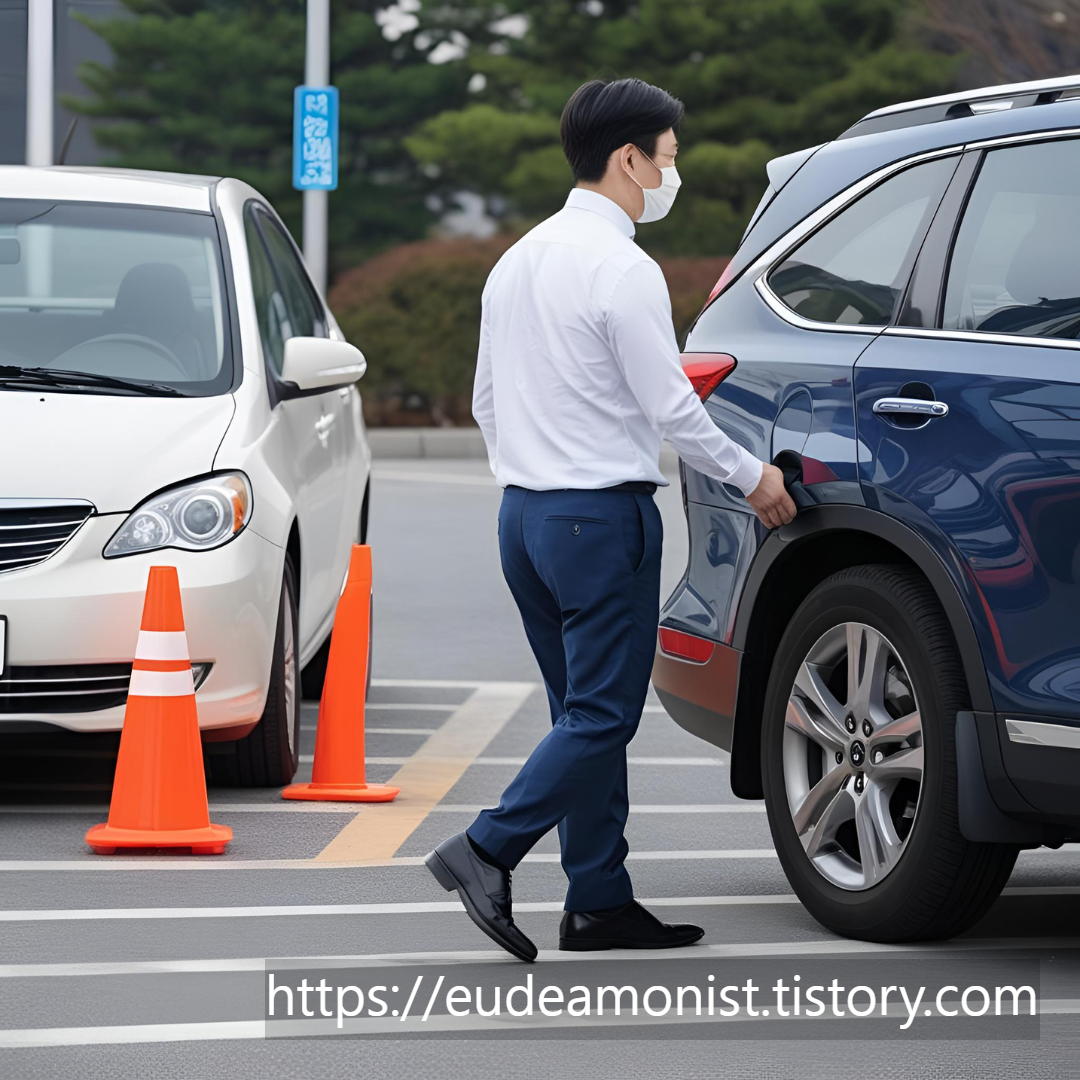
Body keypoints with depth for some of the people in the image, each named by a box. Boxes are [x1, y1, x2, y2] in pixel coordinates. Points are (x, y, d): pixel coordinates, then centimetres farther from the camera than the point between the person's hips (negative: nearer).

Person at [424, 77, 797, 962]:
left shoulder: (517, 261, 13)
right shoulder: (623, 269, -14)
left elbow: (487, 402, 18)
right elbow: (670, 407, -12)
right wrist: (753, 478, 1)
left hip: (525, 514, 9)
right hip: (601, 514, -9)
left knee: (585, 711, 11)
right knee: (604, 714, -5)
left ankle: (600, 902, 10)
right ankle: (488, 850, -14)